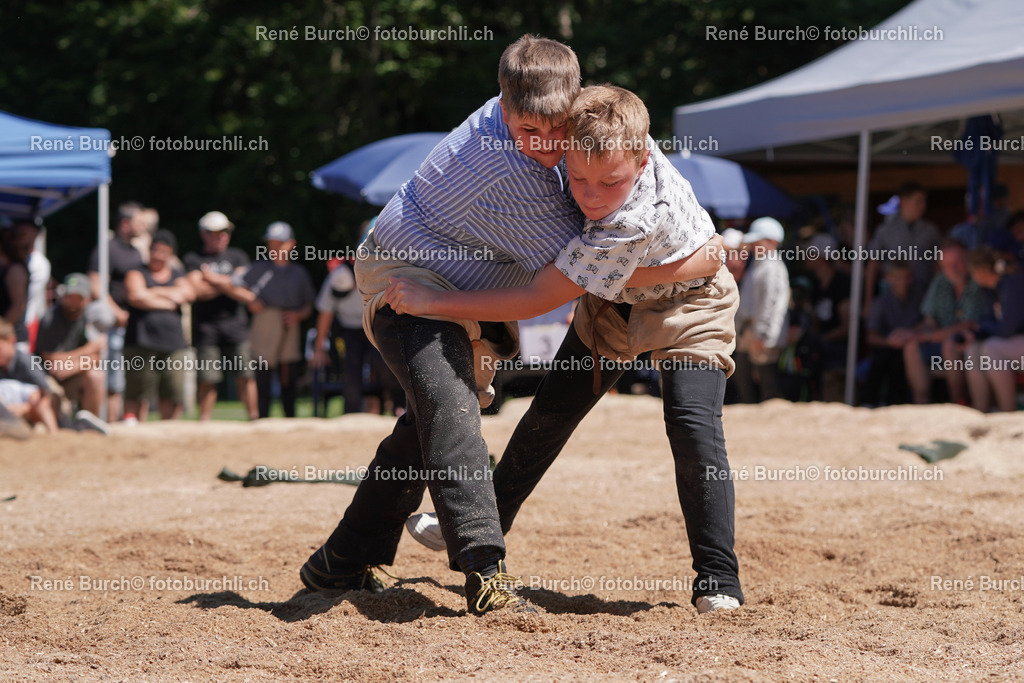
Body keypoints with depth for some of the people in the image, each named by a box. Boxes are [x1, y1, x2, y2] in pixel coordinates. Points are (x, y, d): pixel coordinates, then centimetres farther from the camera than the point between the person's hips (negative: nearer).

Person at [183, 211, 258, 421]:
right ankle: (204, 423, 5)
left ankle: (254, 418, 4)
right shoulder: (194, 258, 5)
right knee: (208, 379, -3)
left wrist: (214, 279, -5)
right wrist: (230, 283, -3)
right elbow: (198, 290, -8)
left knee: (246, 376, -2)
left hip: (236, 324, 2)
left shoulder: (237, 256, 11)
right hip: (207, 327, -2)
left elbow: (245, 293, 0)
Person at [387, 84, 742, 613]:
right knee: (551, 411, 9)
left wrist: (432, 302, -35)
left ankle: (718, 581, -15)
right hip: (614, 301, 7)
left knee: (693, 426, -24)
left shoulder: (631, 225, -44)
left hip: (687, 305, -7)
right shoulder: (611, 144, -26)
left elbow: (535, 301, -38)